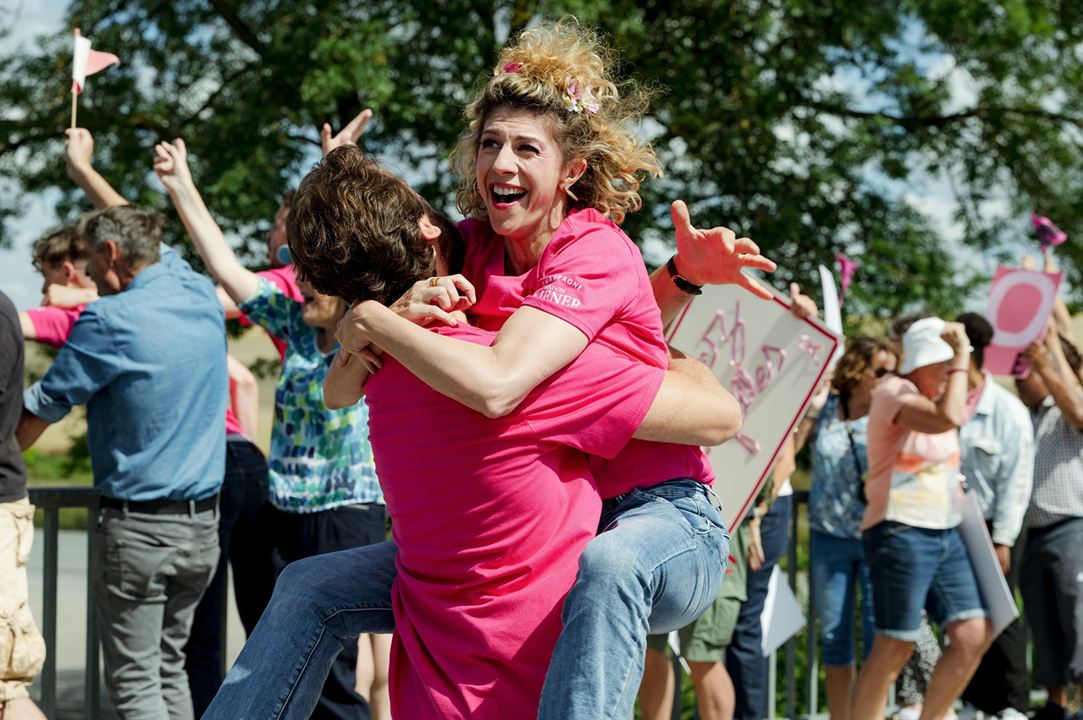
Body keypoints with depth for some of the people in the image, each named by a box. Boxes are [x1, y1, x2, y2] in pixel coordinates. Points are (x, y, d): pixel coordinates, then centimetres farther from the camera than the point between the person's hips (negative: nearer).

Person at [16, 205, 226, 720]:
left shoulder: (110, 320, -15)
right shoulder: (200, 296, 4)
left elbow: (41, 409, -7)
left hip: (138, 527, -7)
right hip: (202, 525, 7)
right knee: (170, 668, 17)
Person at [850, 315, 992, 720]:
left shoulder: (939, 398, 17)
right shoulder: (893, 393, -12)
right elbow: (948, 418, -29)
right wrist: (962, 357, -21)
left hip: (946, 535, 9)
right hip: (900, 535, -8)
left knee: (974, 635, -1)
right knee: (895, 648, -7)